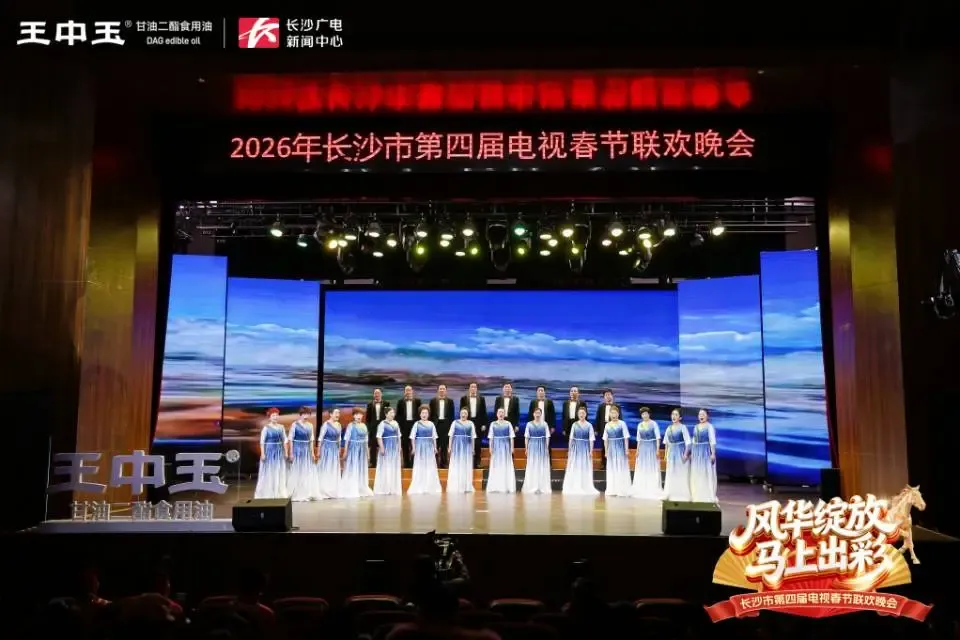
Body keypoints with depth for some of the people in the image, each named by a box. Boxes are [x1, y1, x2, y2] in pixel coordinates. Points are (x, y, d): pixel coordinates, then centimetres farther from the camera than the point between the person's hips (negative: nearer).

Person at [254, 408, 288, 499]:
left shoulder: (281, 427, 6)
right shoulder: (266, 428, -8)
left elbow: (285, 440, 9)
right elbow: (262, 441, -10)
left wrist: (286, 452, 6)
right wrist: (262, 453, -16)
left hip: (279, 452, 5)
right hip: (269, 451, -5)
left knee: (279, 473, 9)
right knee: (268, 473, 0)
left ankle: (279, 493, 18)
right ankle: (267, 494, 7)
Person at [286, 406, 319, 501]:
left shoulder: (310, 425, 8)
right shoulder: (295, 425, -8)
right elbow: (291, 439, -7)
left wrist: (312, 452, 11)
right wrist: (291, 453, -11)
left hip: (307, 451, 5)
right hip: (297, 450, -5)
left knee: (307, 472, 8)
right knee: (297, 472, 0)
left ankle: (305, 494, 18)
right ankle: (296, 495, 8)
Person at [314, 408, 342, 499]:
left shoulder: (338, 424, 6)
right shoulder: (326, 424, -14)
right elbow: (320, 438, -12)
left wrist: (339, 449, 17)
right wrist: (318, 451, -12)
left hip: (335, 449, 6)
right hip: (327, 448, -6)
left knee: (334, 470, 11)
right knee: (324, 470, 0)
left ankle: (333, 491, 21)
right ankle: (322, 492, 8)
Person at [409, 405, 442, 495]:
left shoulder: (431, 424, 5)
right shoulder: (417, 424, -4)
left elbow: (434, 437, 11)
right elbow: (412, 437, -3)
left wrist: (435, 447, 8)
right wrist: (413, 448, -7)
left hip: (429, 447, 3)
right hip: (420, 446, -3)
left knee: (430, 466, 7)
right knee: (420, 467, 1)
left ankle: (430, 487, 16)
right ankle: (419, 487, 5)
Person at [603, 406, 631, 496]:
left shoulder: (622, 423, -4)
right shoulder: (607, 425, 7)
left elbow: (626, 437, -6)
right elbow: (605, 439, 10)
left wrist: (627, 449, -10)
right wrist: (606, 451, 7)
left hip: (620, 447, -4)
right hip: (611, 449, 4)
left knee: (621, 468, -2)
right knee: (612, 469, 8)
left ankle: (622, 490, 4)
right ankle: (612, 490, 16)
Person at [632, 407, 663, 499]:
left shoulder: (653, 424, -6)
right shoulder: (639, 425, 8)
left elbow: (658, 437, -8)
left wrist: (658, 450, -12)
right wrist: (637, 450, 11)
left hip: (652, 447, -5)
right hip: (642, 448, 5)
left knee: (652, 469, 0)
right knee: (642, 470, 9)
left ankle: (653, 490, 6)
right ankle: (642, 490, 17)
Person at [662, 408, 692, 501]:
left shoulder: (683, 427, -8)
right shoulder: (669, 428, 9)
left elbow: (687, 442, -11)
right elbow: (666, 442, 15)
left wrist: (686, 454, -17)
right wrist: (666, 454, 13)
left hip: (681, 452, -6)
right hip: (671, 452, 6)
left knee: (682, 474, -2)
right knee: (671, 474, 9)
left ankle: (682, 495, 4)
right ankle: (672, 494, 18)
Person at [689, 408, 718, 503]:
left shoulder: (709, 426, -8)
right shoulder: (696, 427, 12)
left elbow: (712, 441, -13)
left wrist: (713, 453, -19)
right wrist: (691, 453, 14)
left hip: (706, 451, -7)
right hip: (696, 452, 7)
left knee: (707, 474, -3)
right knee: (696, 474, 10)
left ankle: (708, 496, 3)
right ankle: (697, 495, 19)